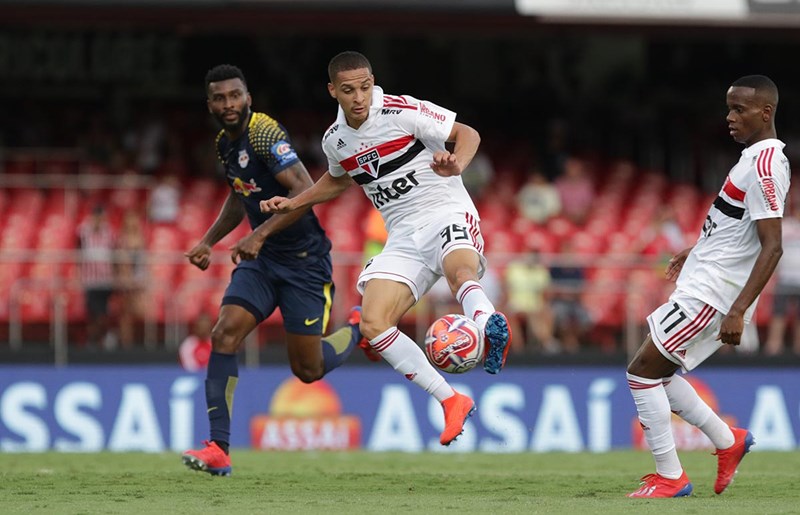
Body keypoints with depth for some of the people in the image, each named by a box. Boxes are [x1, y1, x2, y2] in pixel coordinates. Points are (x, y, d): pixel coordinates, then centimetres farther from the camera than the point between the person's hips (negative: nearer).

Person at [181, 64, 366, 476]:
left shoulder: (265, 134, -20)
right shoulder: (225, 143, 8)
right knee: (224, 334, -15)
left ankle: (359, 329, 31)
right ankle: (218, 450, -16)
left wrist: (260, 234, -35)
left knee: (307, 370, -2)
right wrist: (209, 241, 17)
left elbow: (305, 191, -29)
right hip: (262, 258, 7)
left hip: (304, 260, -7)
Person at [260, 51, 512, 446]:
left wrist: (455, 164, -24)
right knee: (372, 324, -14)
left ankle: (490, 327, -72)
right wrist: (294, 204, 19)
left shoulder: (403, 111, -9)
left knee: (459, 270, -41)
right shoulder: (335, 140, 8)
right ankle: (451, 402, -12)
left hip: (446, 212, -6)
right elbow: (338, 180, 31)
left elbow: (467, 134, -3)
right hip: (403, 236, 6)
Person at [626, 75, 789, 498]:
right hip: (703, 283, 10)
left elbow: (772, 246, -25)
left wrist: (738, 310, -30)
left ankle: (670, 477, 0)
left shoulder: (764, 165, -20)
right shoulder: (758, 155, 11)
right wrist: (696, 250, 36)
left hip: (712, 292, -10)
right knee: (656, 372, 15)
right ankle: (727, 441, 22)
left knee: (643, 369, -6)